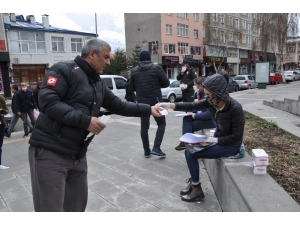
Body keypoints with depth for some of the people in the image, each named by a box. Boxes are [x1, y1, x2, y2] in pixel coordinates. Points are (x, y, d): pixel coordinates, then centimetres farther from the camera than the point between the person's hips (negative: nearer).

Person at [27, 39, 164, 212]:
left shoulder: (98, 83, 16)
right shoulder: (64, 70, -9)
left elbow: (118, 106, 20)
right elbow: (48, 101, -20)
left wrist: (148, 109, 17)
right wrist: (86, 121, -23)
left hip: (78, 155, 8)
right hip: (50, 152, -8)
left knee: (77, 205, 20)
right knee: (51, 208, 1)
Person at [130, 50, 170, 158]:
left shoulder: (134, 71, 4)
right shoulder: (156, 68, -5)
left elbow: (132, 88, 11)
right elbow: (166, 83, -4)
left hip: (142, 102, 3)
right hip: (155, 101, -3)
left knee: (144, 126, 10)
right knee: (161, 123, 11)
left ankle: (146, 151, 15)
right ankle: (156, 148, -1)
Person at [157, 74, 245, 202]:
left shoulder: (235, 108, -26)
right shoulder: (212, 101, -9)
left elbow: (237, 135, -21)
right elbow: (193, 106, -13)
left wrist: (215, 140, -24)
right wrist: (170, 105, -23)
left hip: (231, 145, -7)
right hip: (217, 140, 7)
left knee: (191, 154, -14)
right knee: (189, 150, -1)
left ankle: (197, 189, 5)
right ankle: (193, 184, 16)